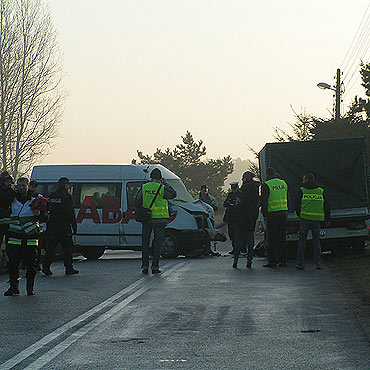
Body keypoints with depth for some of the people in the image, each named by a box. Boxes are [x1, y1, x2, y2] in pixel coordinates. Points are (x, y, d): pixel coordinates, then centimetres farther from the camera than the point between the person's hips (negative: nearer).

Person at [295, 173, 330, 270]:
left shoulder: (302, 191, 1)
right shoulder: (321, 191, 7)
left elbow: (297, 205, 4)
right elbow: (326, 207, 11)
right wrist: (327, 219, 21)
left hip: (304, 219, -1)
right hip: (317, 220, 1)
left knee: (302, 241, 5)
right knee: (316, 241, 10)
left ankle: (299, 262, 0)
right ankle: (318, 263, 5)